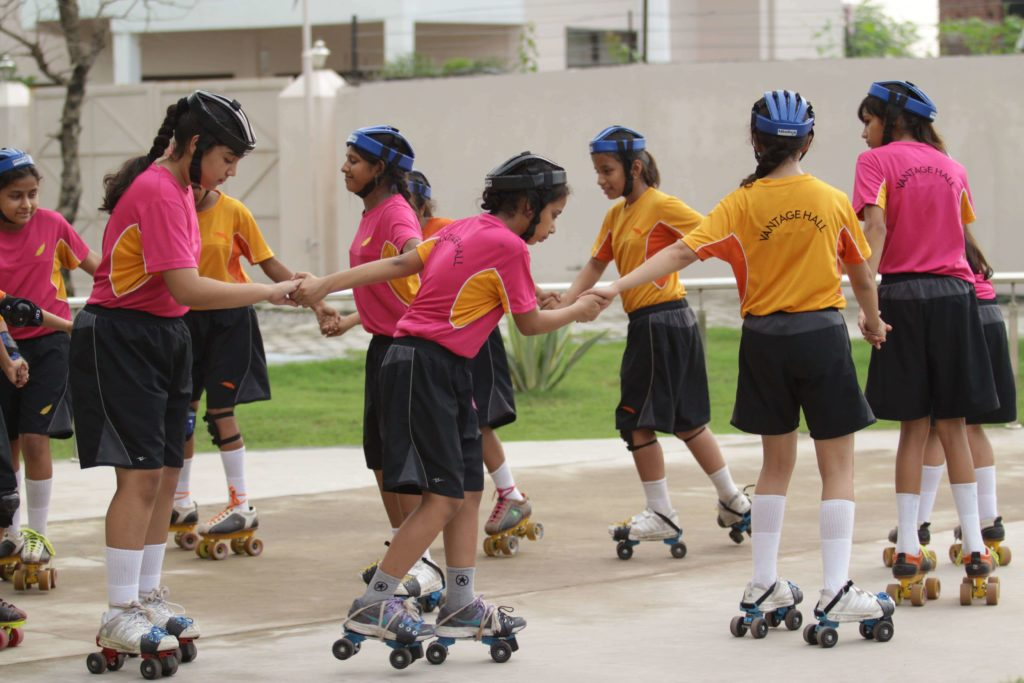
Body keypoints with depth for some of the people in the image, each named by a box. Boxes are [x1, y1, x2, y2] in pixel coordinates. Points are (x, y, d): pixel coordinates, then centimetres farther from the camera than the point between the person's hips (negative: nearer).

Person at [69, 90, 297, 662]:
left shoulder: (180, 190, 12)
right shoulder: (156, 193, -20)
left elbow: (179, 287, 11)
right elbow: (186, 288, -26)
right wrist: (267, 292, -21)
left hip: (164, 337, 10)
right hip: (120, 340, -10)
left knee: (165, 474, 11)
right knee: (140, 473, -12)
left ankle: (148, 597, 21)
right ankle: (120, 617, -9)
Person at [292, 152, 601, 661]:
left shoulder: (461, 230, 15)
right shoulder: (508, 246, -10)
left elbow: (398, 265, 7)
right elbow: (529, 324, -1)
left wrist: (325, 285, 2)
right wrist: (576, 312, 17)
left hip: (447, 371, 10)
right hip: (426, 367, -10)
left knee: (469, 490, 11)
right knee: (442, 498, -10)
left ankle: (461, 607, 14)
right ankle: (372, 606, -9)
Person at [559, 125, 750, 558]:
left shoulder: (660, 206, -12)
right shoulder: (617, 214, 13)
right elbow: (595, 267, 12)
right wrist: (563, 305, -1)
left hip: (661, 322, -8)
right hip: (647, 324, 8)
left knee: (637, 419, -3)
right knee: (686, 419, 15)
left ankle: (661, 515, 5)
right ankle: (734, 503, 24)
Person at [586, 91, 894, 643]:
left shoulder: (741, 204, -5)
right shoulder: (832, 201, -1)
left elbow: (682, 251, -15)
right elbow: (861, 272, 11)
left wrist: (618, 287, -15)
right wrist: (873, 320, 30)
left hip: (764, 338, 2)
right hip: (822, 334, -2)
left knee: (777, 460, 16)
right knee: (837, 464, 2)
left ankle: (764, 589, 17)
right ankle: (835, 594, -7)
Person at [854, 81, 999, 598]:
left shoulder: (877, 160, -2)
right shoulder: (952, 167, 12)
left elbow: (875, 228, -14)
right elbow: (963, 235, 16)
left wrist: (867, 298, -20)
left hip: (904, 295, -3)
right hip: (955, 292, 3)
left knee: (913, 427, 4)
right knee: (953, 427, 7)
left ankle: (909, 549, 2)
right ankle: (975, 548, 2)